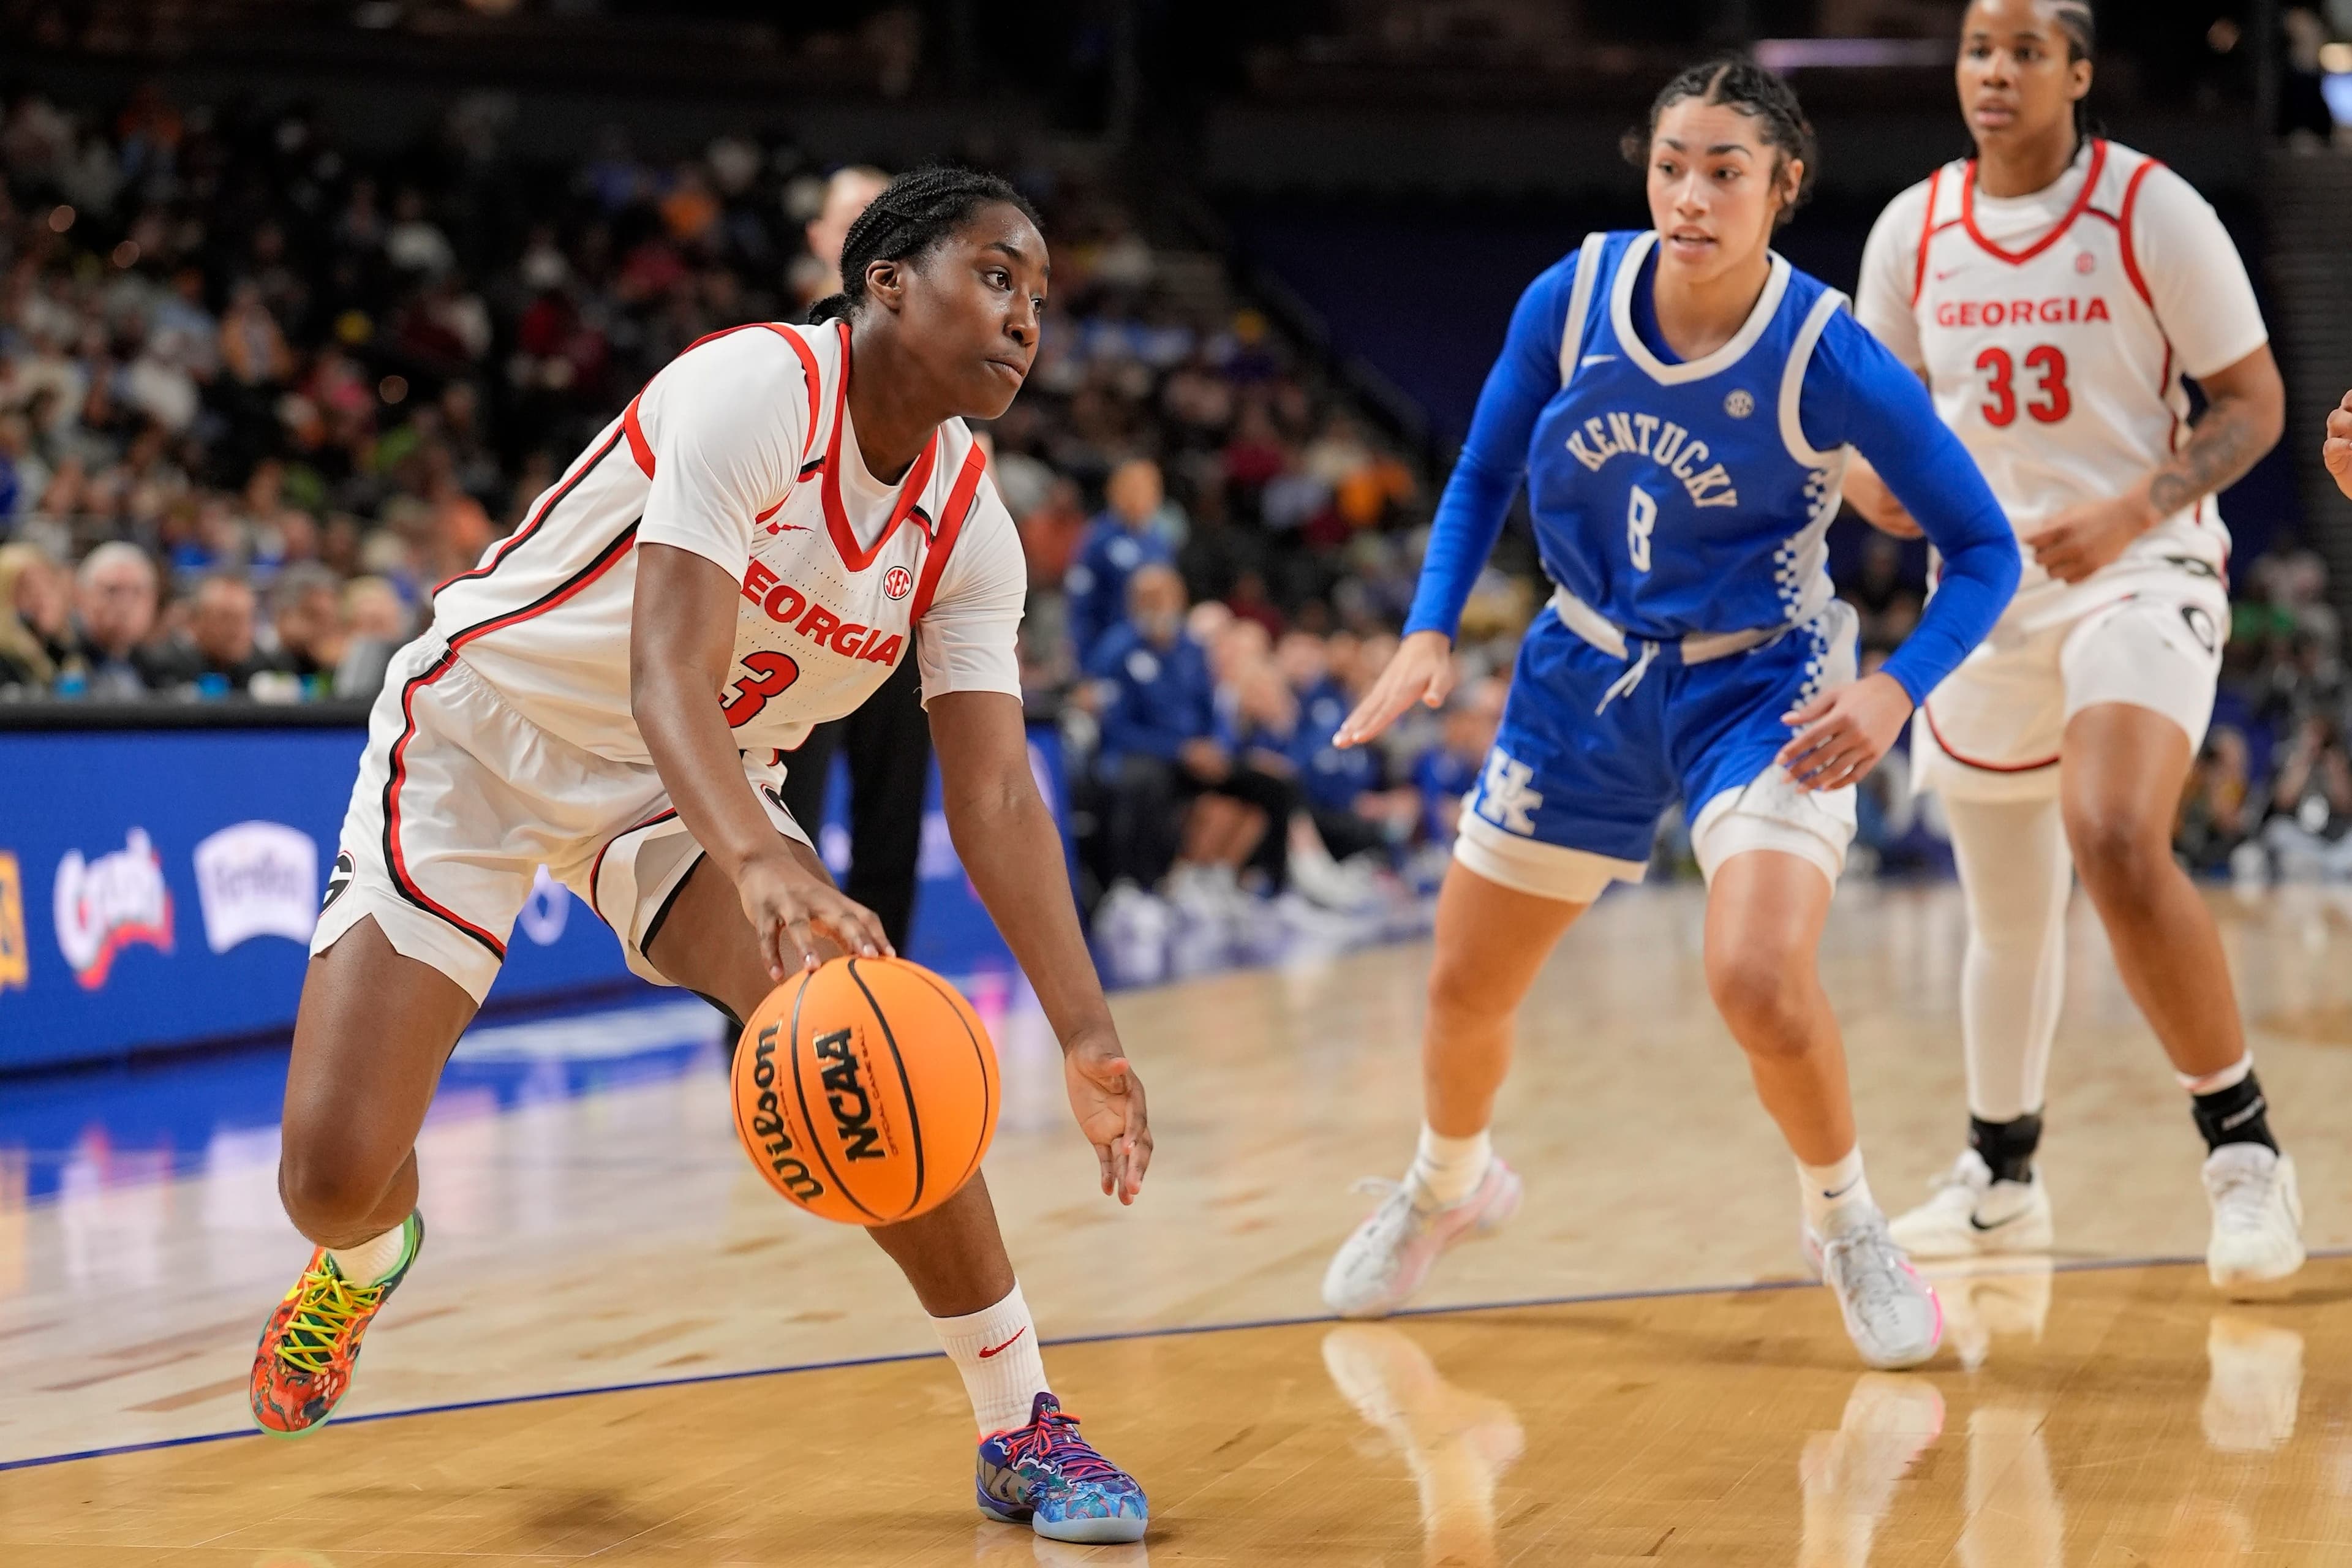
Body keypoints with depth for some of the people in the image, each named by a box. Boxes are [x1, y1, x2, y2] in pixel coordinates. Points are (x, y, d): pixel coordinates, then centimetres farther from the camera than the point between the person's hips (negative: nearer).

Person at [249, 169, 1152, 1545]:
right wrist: (770, 871, -57)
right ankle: (366, 1260, 30)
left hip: (691, 779, 5)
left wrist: (1089, 1038, -23)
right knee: (334, 1174, -12)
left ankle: (1022, 1430, -8)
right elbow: (667, 674, -39)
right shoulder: (759, 392, -28)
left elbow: (995, 795, -11)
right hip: (484, 726, -5)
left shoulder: (971, 529, -8)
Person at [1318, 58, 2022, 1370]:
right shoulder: (1570, 300, -13)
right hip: (1589, 675, 4)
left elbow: (1984, 548, -13)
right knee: (1467, 987, 13)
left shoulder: (1829, 357, -22)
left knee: (1762, 982, -27)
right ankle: (1448, 1186, 46)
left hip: (1760, 689, -4)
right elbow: (1485, 474, 5)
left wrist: (1895, 692, -27)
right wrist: (1431, 632, -7)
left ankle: (1850, 1229, 1)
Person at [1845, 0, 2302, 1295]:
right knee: (2007, 911, 15)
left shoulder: (2153, 210, -10)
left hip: (2138, 572, -5)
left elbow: (2254, 403, -7)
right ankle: (1999, 1180, 34)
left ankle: (2244, 1148, -16)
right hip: (1984, 588, 5)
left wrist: (2132, 512, -22)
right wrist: (1869, 475, -11)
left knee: (2116, 840, -29)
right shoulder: (1913, 230, 2)